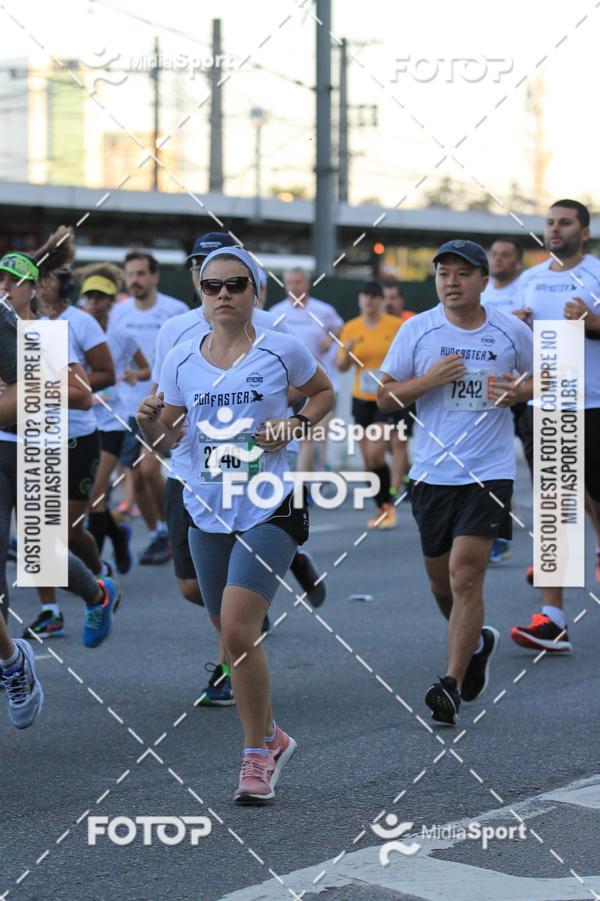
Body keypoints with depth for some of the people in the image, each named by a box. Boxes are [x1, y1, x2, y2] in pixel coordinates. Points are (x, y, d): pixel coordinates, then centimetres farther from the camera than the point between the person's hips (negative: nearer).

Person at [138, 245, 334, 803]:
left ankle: (257, 753, -1)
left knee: (237, 629, -17)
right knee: (231, 637, 13)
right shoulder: (180, 360, 4)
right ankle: (270, 738, 34)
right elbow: (165, 439, 10)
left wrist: (294, 425, -7)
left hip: (269, 511, -4)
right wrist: (147, 419, -13)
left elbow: (324, 392, 12)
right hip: (207, 512, 5)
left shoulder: (281, 350, -4)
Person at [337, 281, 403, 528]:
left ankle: (388, 505, 0)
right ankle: (382, 509, 21)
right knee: (368, 459, 7)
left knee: (375, 453, -17)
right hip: (362, 399, 4)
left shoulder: (396, 326, -5)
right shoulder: (351, 328, 4)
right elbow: (342, 367, 7)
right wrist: (347, 351, -13)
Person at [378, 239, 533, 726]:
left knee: (465, 576, -13)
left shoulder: (512, 332, 0)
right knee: (441, 580, 13)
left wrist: (522, 390, -6)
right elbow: (385, 396, 3)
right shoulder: (417, 330, 0)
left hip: (489, 472, -2)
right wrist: (429, 380, -14)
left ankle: (452, 685, -7)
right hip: (431, 471, 3)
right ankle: (477, 642, 43)